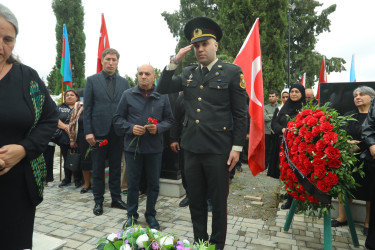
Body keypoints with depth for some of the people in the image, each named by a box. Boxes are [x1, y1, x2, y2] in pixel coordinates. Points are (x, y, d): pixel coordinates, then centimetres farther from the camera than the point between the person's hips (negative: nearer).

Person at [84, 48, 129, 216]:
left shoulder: (124, 82, 8)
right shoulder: (92, 80, 2)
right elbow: (87, 107, -1)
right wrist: (88, 131, -8)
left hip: (118, 132, 2)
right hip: (99, 132, -2)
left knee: (116, 168, 12)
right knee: (98, 169, 8)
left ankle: (116, 198, 26)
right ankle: (98, 201, 23)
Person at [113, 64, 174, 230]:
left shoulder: (162, 96, 3)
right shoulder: (128, 95, 2)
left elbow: (169, 120, 6)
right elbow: (118, 119, 5)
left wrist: (158, 128, -13)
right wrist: (130, 128, -13)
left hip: (154, 148, 1)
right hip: (133, 147, 0)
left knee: (153, 184, 12)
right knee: (132, 183, 11)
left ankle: (150, 215, 32)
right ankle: (131, 215, 31)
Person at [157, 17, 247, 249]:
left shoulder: (232, 72, -4)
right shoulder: (188, 73, 11)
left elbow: (241, 114, -5)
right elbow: (163, 88, 6)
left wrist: (237, 147, -9)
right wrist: (174, 61, -3)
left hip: (218, 149, -4)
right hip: (191, 147, 5)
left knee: (218, 202, 11)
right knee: (196, 201, 17)